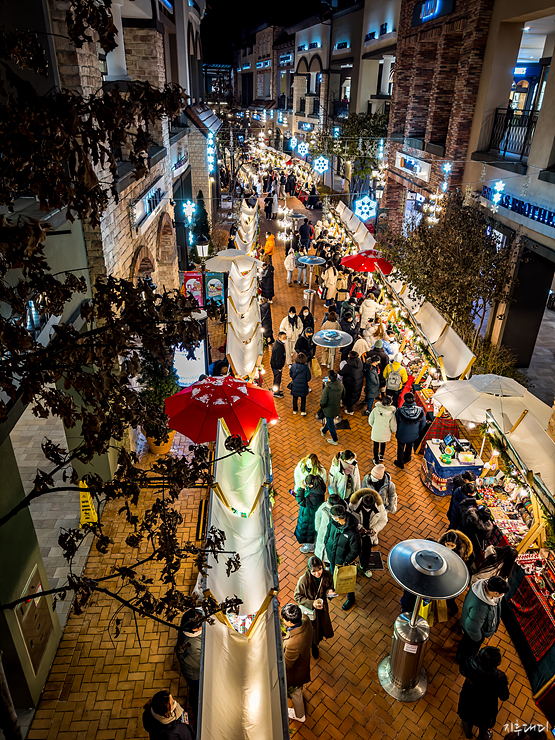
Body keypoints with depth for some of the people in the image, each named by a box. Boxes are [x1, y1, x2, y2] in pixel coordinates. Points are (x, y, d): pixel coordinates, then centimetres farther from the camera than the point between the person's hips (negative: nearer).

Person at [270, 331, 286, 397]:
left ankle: (276, 390, 42)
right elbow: (278, 359, -26)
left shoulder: (277, 342, 1)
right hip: (277, 366, -10)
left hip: (273, 364, 10)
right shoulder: (279, 347, -32)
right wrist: (280, 368, -16)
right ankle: (276, 393, 25)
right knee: (277, 379, 8)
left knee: (277, 378, 25)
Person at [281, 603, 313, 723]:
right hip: (304, 660, 6)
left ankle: (299, 715, 56)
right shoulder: (305, 620, -31)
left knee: (294, 691, 27)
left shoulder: (293, 645, -49)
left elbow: (285, 665, -29)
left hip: (294, 671, -6)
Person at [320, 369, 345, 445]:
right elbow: (343, 396, 2)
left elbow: (323, 402, -25)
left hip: (328, 409, -6)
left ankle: (335, 440, 33)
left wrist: (321, 406, -3)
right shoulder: (341, 385, -15)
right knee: (329, 421, 30)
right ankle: (323, 431, 57)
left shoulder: (327, 388, -33)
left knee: (330, 424, 17)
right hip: (337, 408, 6)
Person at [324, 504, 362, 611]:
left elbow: (355, 551, -25)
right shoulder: (333, 522, -23)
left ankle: (350, 598, 51)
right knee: (333, 574, 32)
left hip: (344, 561, -5)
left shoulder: (353, 533, -39)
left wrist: (345, 562, -18)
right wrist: (326, 543, 6)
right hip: (332, 556, 5)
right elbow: (328, 532, 1)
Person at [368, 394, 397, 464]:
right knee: (383, 445, 31)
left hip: (376, 433, 0)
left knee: (376, 446, 25)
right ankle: (381, 456, 54)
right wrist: (394, 430, 10)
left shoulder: (375, 409, -18)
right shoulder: (391, 413, -23)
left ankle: (376, 460, 43)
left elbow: (370, 421, -5)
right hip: (385, 434, 0)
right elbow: (393, 427, -13)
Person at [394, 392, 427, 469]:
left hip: (402, 434, -2)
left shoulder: (400, 411, -32)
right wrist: (418, 432, 10)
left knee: (400, 448, 25)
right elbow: (423, 424, -9)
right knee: (409, 446, 33)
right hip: (413, 435, 2)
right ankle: (407, 458, 58)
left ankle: (400, 463, 46)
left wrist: (396, 431, 6)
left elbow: (395, 423, -15)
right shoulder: (420, 411, -26)